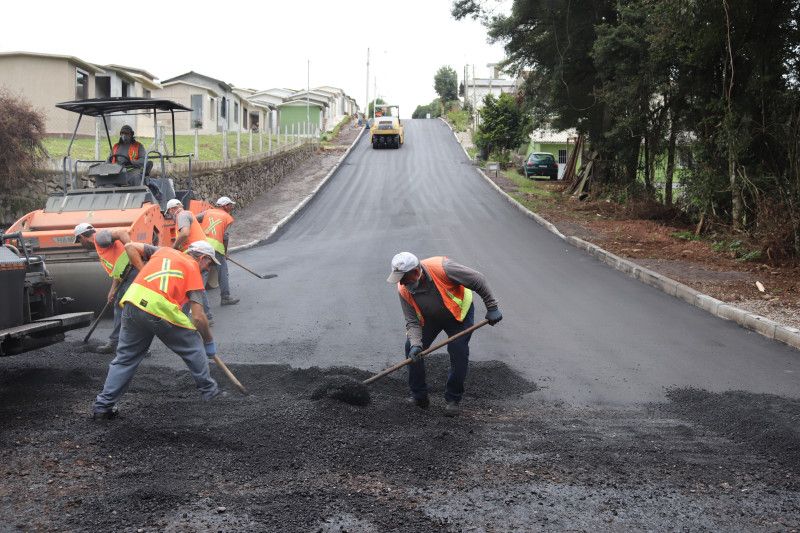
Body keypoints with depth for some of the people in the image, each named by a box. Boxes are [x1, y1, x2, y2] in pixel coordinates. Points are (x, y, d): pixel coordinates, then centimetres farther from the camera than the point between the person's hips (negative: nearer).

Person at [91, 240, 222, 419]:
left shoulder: (164, 251, 26)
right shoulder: (193, 270, 11)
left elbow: (130, 247, 25)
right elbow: (198, 317, 4)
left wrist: (144, 273, 24)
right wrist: (209, 343, 16)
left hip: (133, 303, 5)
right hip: (161, 312, -5)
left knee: (125, 358, 17)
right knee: (193, 346, 17)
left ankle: (103, 405, 18)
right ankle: (208, 389, 28)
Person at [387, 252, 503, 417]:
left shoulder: (441, 268, -37)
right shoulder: (404, 290, -23)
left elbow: (478, 280, -27)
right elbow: (412, 322, -19)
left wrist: (492, 307, -22)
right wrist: (416, 344, -36)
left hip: (459, 312, -3)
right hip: (429, 318, 4)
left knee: (458, 352, -15)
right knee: (411, 348, -7)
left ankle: (453, 400, 2)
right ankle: (419, 397, 8)